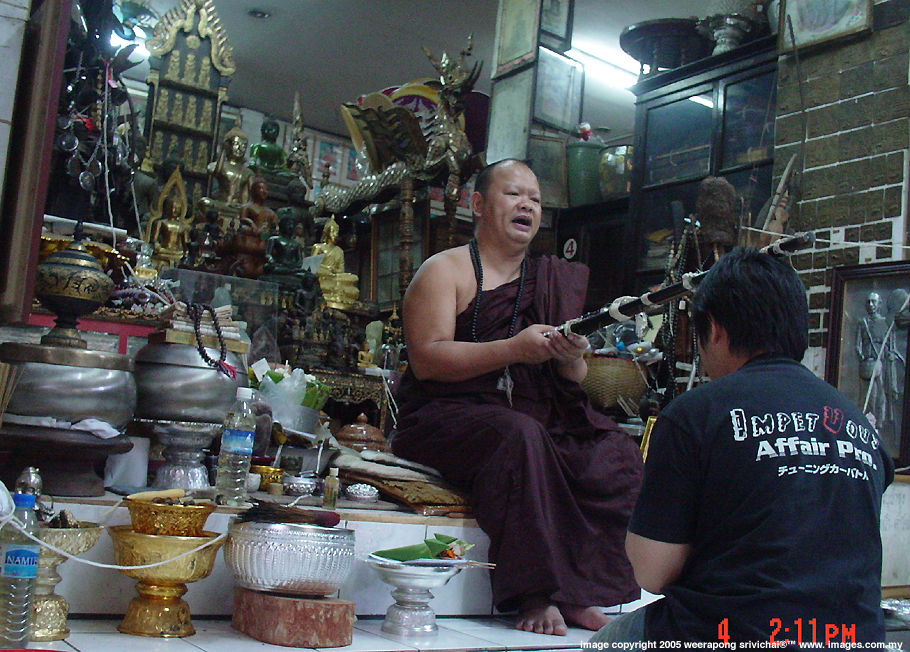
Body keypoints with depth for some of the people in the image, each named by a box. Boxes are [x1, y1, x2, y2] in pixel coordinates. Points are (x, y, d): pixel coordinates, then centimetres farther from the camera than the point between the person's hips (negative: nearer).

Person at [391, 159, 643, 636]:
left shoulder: (552, 281, 18)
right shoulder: (445, 270, 2)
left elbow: (573, 382, 16)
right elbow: (426, 360, -12)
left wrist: (571, 359, -9)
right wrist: (514, 350, -20)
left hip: (539, 418, 6)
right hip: (448, 414, -5)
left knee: (616, 453, -17)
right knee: (520, 437, -35)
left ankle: (579, 591, -12)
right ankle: (537, 594, -26)